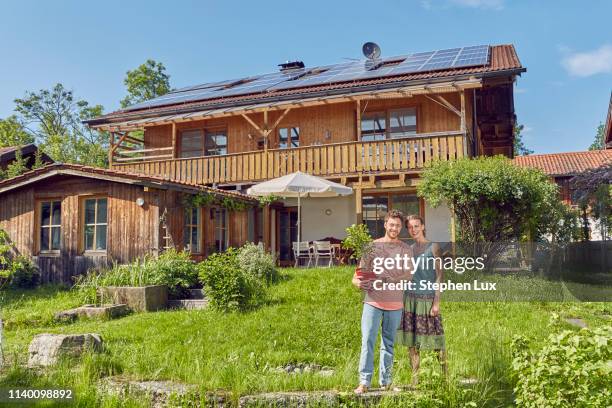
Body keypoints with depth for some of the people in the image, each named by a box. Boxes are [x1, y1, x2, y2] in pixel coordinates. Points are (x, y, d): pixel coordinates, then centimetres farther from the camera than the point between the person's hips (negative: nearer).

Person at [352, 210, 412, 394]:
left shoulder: (405, 250, 7)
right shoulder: (373, 246, 4)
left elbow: (407, 277, -1)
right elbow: (359, 273, 4)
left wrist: (384, 281, -17)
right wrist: (358, 282, -19)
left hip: (395, 304, 1)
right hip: (373, 301, -1)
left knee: (389, 343, 11)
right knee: (367, 341, -6)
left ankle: (386, 381, 21)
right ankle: (364, 382, -1)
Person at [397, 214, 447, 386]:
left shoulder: (433, 247, -1)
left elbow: (439, 276, -5)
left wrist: (436, 302, -11)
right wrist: (401, 300, 9)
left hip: (427, 299, -4)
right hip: (409, 299, 5)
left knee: (436, 340, -2)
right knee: (411, 342, 5)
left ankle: (446, 377, 10)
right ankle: (415, 380, 14)